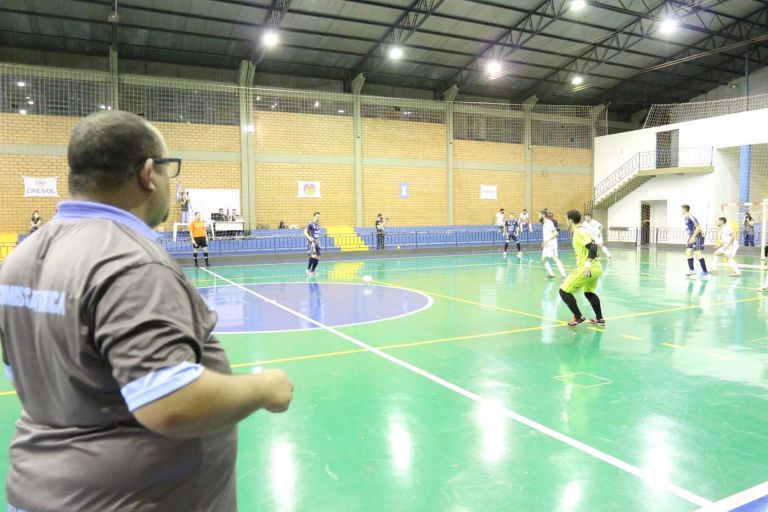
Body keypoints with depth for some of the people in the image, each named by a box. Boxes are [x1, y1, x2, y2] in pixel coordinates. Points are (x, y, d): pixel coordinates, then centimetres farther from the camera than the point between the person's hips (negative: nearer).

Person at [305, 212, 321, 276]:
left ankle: (312, 271, 15)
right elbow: (305, 232, -13)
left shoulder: (318, 224, 12)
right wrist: (309, 237, -29)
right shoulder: (310, 224, -10)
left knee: (317, 257, 4)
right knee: (313, 255, -21)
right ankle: (308, 269, -8)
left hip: (317, 242, 8)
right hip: (311, 241, -8)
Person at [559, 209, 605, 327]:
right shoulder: (582, 230, 16)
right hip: (596, 267, 10)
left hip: (588, 269, -10)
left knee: (564, 291, -3)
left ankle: (578, 317, 5)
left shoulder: (580, 231, -13)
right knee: (589, 293, 30)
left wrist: (587, 264, -33)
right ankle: (599, 319, 33)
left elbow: (593, 248, -24)